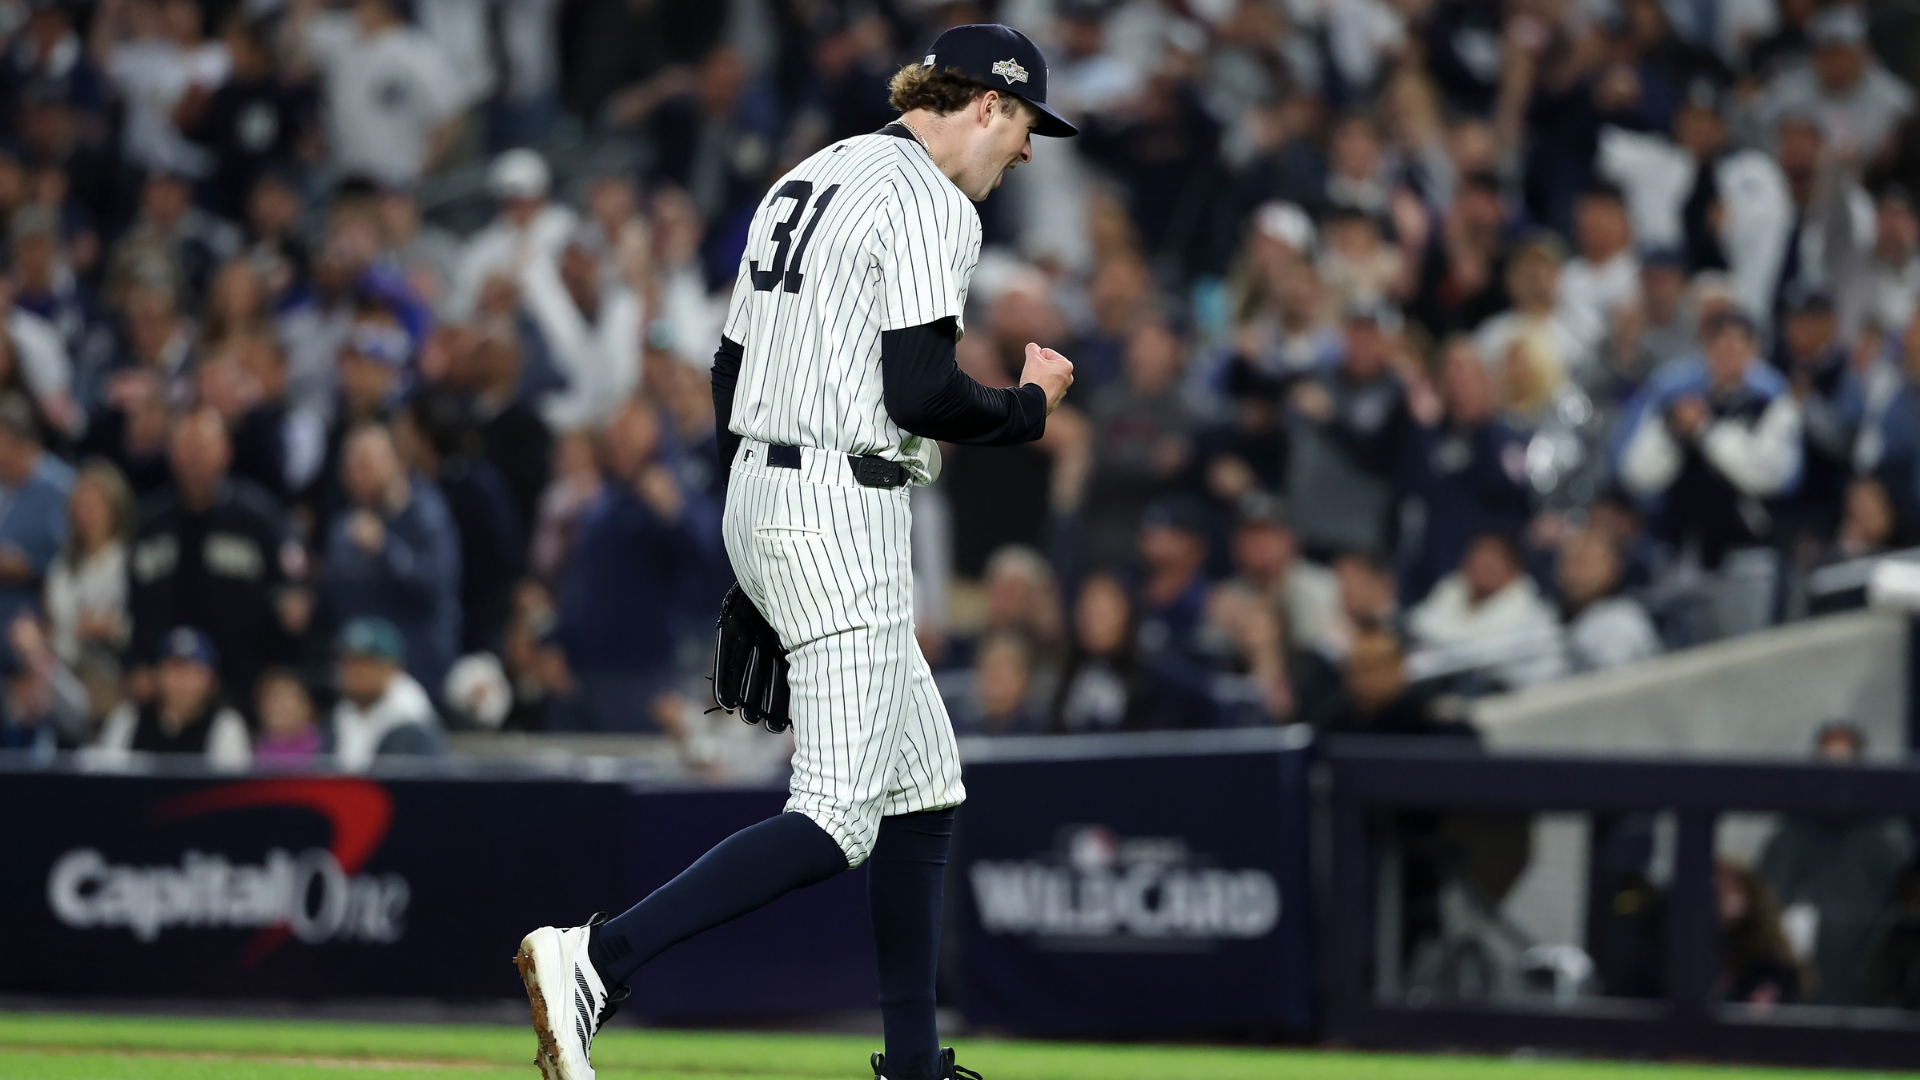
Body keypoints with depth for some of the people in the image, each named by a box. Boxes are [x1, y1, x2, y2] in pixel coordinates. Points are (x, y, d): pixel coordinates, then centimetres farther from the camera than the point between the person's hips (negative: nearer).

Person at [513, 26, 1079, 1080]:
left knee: (924, 787, 16)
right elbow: (921, 393, -19)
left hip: (758, 501, 10)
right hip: (841, 515, -10)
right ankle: (597, 959, -27)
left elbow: (732, 371, 19)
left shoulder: (806, 182, 17)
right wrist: (1030, 404, 0)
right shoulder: (928, 203, -11)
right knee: (840, 818, -13)